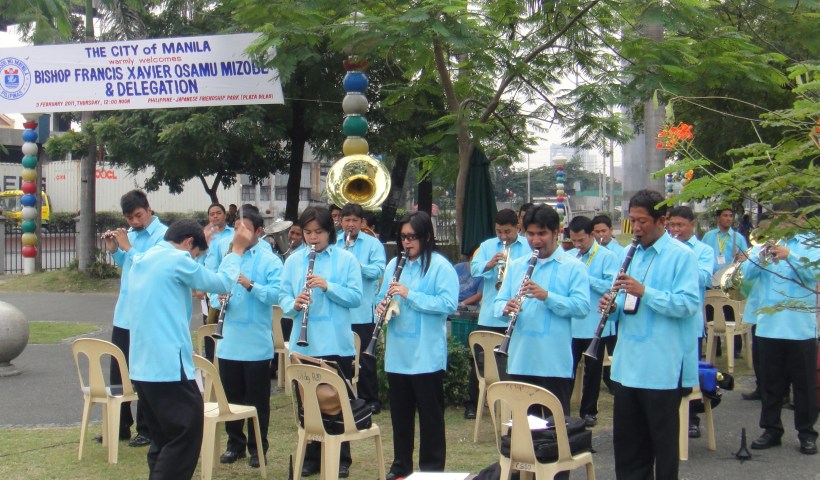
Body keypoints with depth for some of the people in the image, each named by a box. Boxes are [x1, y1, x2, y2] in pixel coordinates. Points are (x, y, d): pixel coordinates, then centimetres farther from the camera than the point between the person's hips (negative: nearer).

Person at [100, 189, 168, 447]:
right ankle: (120, 426, 25)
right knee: (118, 372, 13)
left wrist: (128, 248, -18)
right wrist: (114, 250, 4)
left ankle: (146, 430, 15)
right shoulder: (130, 233, 9)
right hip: (123, 315, 7)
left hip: (147, 317, -7)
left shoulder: (162, 234, -11)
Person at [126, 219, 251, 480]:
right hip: (169, 366, -9)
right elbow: (222, 283, -2)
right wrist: (237, 250, 11)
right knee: (186, 436, -3)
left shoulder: (142, 261, 16)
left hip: (142, 366, 9)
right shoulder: (177, 260, -9)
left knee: (164, 437, 16)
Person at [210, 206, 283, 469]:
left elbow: (275, 295, -15)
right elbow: (213, 290, 10)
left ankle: (257, 448, 17)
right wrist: (218, 298, -12)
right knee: (231, 397, 13)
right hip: (229, 342, 4)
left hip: (257, 344, -4)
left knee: (257, 399, 6)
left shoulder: (269, 260, -4)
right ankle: (235, 444, 26)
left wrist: (251, 285, -28)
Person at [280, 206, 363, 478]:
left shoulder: (346, 259, 0)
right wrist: (294, 304, -17)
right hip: (304, 344, 3)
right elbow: (283, 296, 5)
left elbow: (356, 297, -6)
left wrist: (328, 286, -19)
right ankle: (312, 457, 22)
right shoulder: (293, 261, 8)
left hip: (337, 344, -2)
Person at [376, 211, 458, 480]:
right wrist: (381, 308, -8)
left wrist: (410, 294, -22)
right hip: (397, 355, 6)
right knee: (400, 414, 15)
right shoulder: (394, 264, 11)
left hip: (427, 356, -5)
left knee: (430, 415, 5)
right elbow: (383, 298, 16)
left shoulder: (440, 266, -8)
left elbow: (449, 304, -18)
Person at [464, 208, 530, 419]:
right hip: (489, 316, 2)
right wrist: (489, 264, -22)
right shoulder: (487, 246, 8)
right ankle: (472, 402, 16)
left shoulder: (529, 246, 1)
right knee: (480, 359, 6)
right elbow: (474, 268, -3)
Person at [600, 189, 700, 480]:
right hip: (627, 365, 7)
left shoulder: (681, 256, -8)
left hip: (661, 368, -7)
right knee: (626, 439, 14)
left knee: (663, 440, 5)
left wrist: (644, 291, -25)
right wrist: (613, 306, -3)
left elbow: (688, 304, -18)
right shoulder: (631, 254, 13)